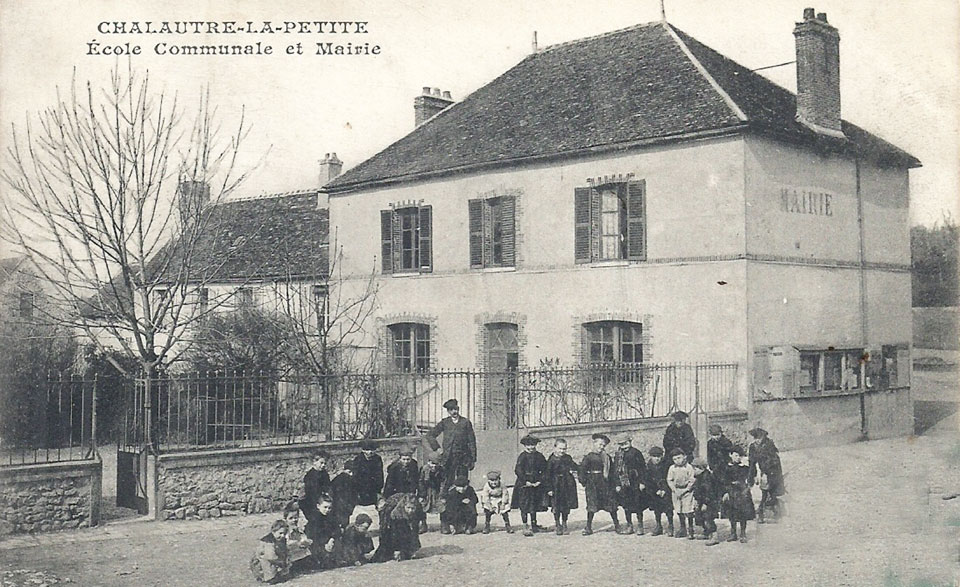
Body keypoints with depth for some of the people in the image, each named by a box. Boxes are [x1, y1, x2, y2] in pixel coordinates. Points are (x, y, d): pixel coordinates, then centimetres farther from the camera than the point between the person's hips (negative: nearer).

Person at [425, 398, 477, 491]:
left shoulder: (466, 422, 5)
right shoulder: (444, 423, 7)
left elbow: (471, 441, 5)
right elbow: (430, 435, 13)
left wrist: (473, 459, 1)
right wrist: (437, 448, 3)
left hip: (463, 457, 0)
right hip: (448, 458, 0)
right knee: (448, 483, -2)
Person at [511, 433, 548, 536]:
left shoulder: (539, 456, 5)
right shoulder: (522, 456, -7)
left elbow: (544, 470, 6)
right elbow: (518, 470, -13)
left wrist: (540, 481, -5)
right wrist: (525, 481, -16)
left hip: (536, 483, 4)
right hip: (524, 485, -4)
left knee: (534, 505, 11)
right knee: (524, 505, -3)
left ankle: (533, 525, 24)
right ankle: (525, 527, 1)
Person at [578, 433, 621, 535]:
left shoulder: (607, 457, 11)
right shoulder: (589, 457, 0)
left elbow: (611, 470, 15)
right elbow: (582, 470, 0)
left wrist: (612, 482, 7)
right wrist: (584, 483, -6)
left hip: (605, 483, 3)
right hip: (592, 483, -3)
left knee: (611, 503, 2)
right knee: (591, 505, -4)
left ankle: (617, 525, 13)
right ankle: (589, 527, 4)